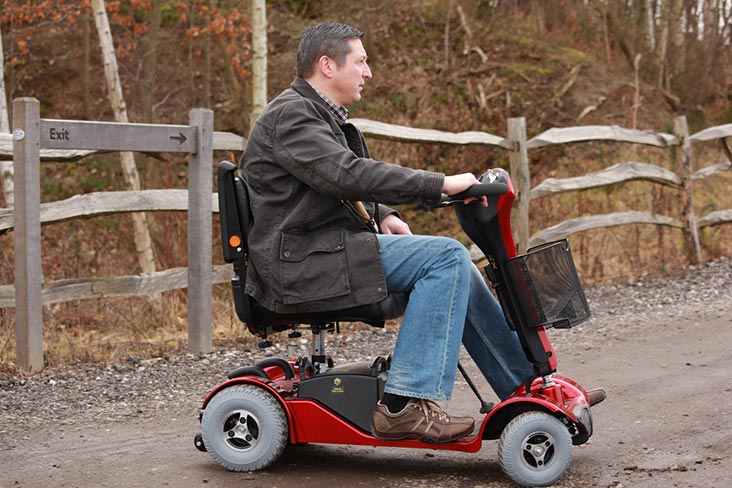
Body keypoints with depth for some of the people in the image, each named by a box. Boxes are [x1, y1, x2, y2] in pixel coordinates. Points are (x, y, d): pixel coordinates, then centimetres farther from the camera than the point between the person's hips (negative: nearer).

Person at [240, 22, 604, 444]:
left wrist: (381, 217, 8)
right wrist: (439, 184, -25)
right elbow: (346, 174, -26)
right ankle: (408, 404, -21)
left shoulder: (320, 116, 20)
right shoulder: (290, 115, -12)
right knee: (445, 257, -19)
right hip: (303, 263, -10)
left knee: (455, 267, 6)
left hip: (332, 247, 10)